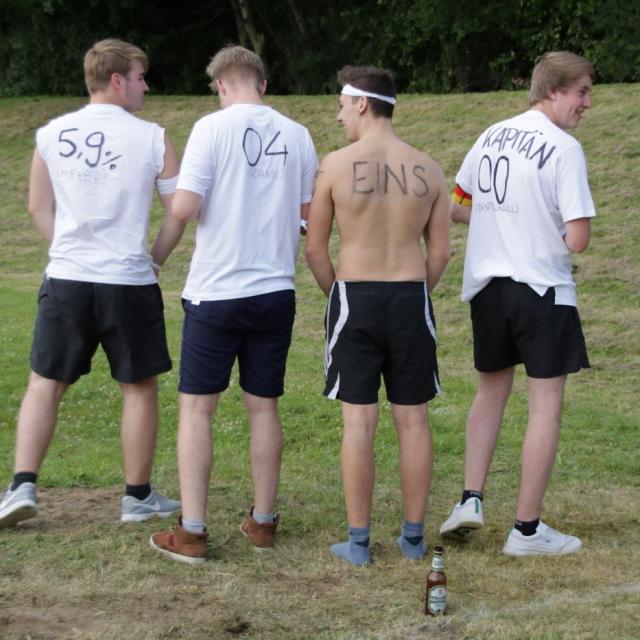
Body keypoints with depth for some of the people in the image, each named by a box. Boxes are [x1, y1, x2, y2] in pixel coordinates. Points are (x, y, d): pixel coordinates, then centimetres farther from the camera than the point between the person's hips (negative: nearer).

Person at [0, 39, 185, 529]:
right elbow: (178, 209, -1)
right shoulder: (152, 139, -6)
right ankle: (139, 497, 18)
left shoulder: (51, 135, 3)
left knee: (45, 384, 12)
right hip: (129, 284, -2)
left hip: (66, 281, 3)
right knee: (140, 388, 10)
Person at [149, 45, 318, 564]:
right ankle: (262, 522, 21)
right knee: (264, 406, 13)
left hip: (216, 291, -4)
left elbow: (183, 208, -15)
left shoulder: (213, 128, -9)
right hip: (275, 291, 4)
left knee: (196, 406, 5)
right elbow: (310, 212, 9)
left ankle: (191, 532, 4)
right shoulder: (297, 135, 2)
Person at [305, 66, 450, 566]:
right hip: (412, 298, 2)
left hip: (354, 299, -2)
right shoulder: (428, 170, 2)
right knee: (413, 421, 10)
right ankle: (414, 537, 17)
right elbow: (440, 252, 4)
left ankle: (358, 542, 7)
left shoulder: (336, 165, -7)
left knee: (359, 422, 2)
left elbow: (315, 248, -3)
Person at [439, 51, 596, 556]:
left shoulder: (492, 136, 6)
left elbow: (456, 208, 14)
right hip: (543, 289, -6)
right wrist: (560, 234, 4)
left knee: (492, 390, 22)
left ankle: (471, 499, 14)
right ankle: (528, 529, 6)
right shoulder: (564, 149, -14)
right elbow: (577, 239, -18)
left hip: (487, 286, 6)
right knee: (546, 405, 3)